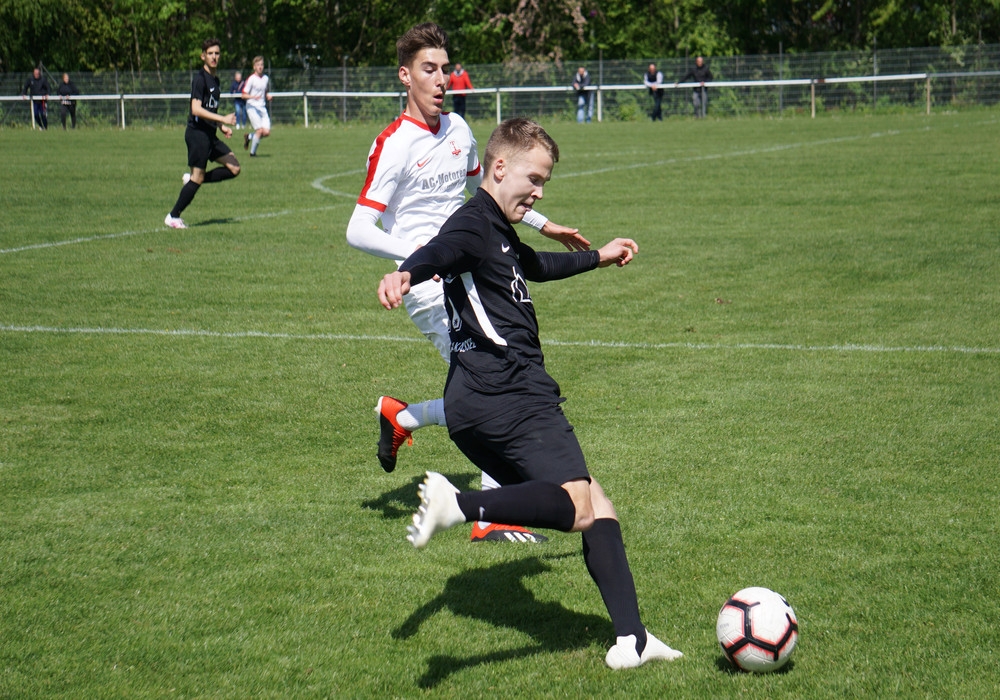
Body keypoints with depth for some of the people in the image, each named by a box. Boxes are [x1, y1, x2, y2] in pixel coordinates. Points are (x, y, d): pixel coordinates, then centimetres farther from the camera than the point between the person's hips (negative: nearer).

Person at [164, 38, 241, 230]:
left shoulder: (215, 80, 15)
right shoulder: (200, 79, -12)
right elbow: (196, 109, -21)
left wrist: (222, 127, 12)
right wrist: (223, 119, -23)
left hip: (209, 134, 9)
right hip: (197, 133, -9)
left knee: (234, 168, 1)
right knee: (198, 177, -8)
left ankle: (192, 179, 10)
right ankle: (173, 217, 2)